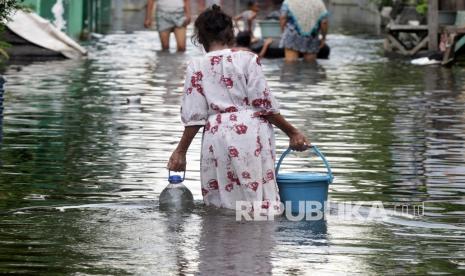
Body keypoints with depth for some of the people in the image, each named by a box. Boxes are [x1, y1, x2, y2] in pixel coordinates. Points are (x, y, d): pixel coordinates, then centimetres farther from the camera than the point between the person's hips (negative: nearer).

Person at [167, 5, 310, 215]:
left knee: (220, 199, 6)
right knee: (257, 197, -4)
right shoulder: (247, 59, 1)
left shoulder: (196, 67, 4)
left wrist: (181, 150, 11)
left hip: (216, 136, 1)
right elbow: (264, 103, -2)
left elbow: (194, 117, 2)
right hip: (250, 132, -1)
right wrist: (292, 132, 6)